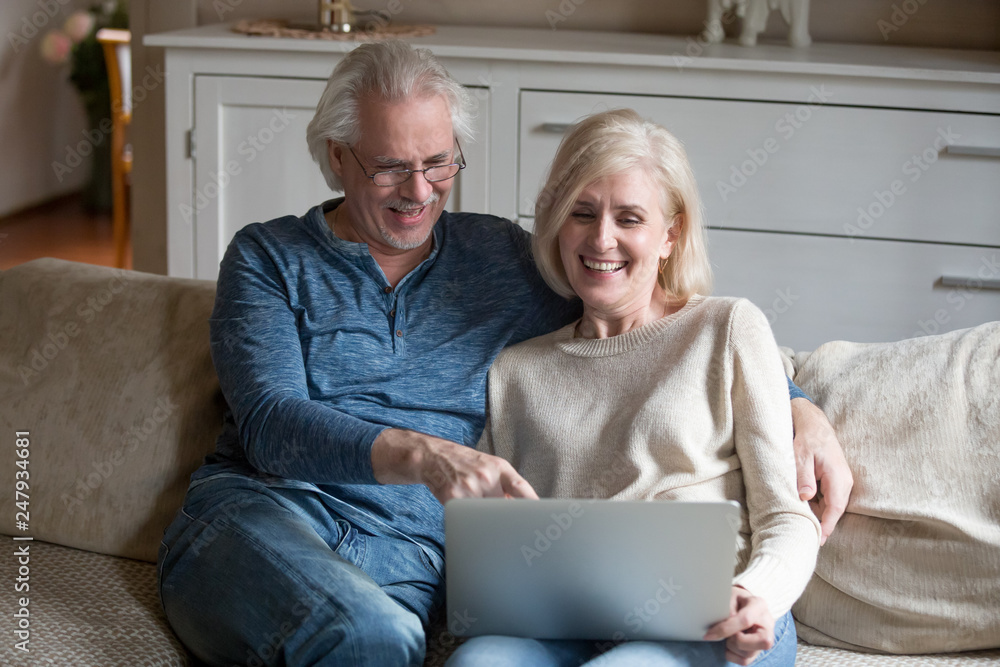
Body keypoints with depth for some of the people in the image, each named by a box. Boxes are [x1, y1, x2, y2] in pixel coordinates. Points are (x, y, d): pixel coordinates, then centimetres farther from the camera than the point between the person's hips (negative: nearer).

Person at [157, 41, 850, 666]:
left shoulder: (501, 257, 16)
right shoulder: (268, 257, 9)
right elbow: (271, 423, -6)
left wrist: (798, 408, 6)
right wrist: (419, 456, -24)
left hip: (404, 556, 2)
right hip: (256, 512, -2)